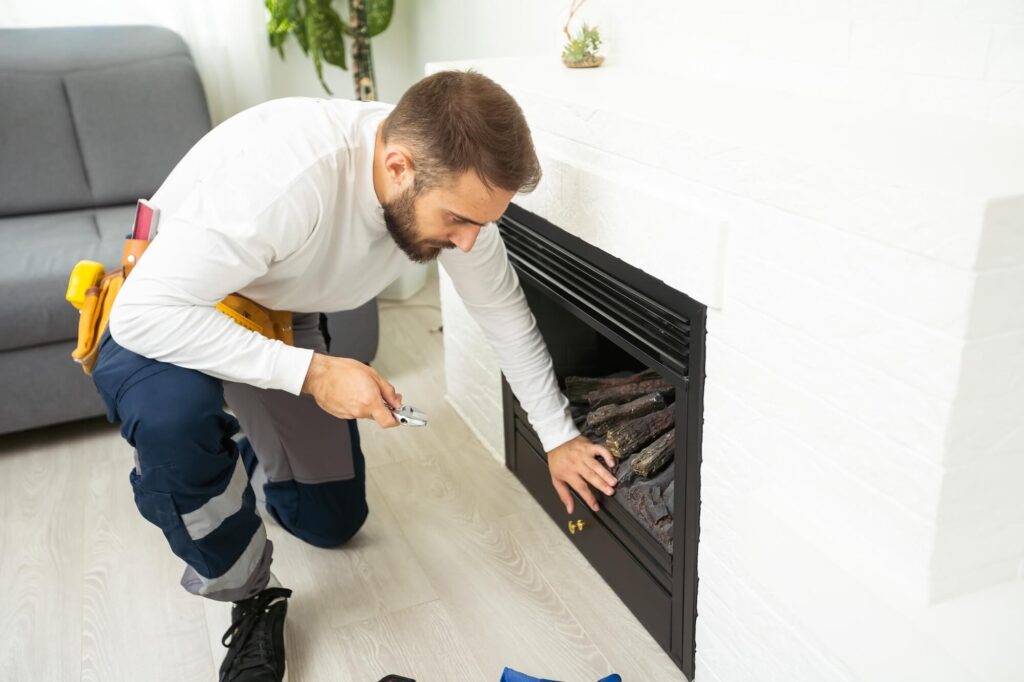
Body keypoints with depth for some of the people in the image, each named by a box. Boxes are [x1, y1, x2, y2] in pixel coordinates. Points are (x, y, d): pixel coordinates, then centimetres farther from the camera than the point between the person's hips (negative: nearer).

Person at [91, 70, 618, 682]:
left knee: (333, 522, 7)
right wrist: (312, 372, -41)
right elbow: (145, 312, -38)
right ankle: (251, 597, -12)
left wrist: (559, 436, -2)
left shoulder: (454, 184, -22)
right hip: (161, 315, -4)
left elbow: (505, 312, -7)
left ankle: (250, 456, 40)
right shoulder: (278, 174, -42)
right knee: (171, 412, -39)